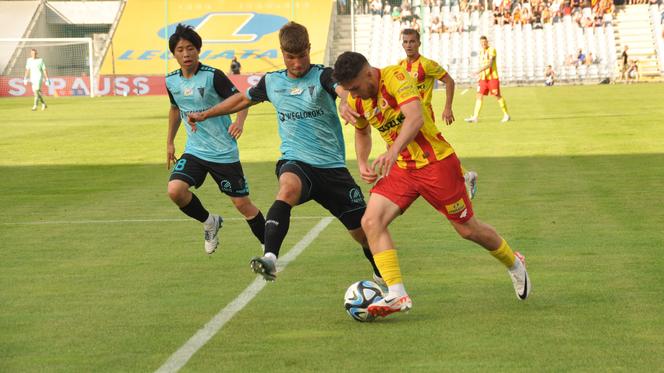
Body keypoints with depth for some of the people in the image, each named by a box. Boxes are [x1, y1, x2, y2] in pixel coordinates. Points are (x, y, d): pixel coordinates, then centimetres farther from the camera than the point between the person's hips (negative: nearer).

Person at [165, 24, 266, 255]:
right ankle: (209, 223, 8)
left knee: (242, 204, 0)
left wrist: (239, 122, -33)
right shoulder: (171, 81, 2)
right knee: (175, 190, -20)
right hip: (194, 151, 4)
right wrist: (170, 142, 24)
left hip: (224, 152, -4)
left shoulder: (213, 76, -14)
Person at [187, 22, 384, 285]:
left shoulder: (322, 76, -5)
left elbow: (344, 90, -28)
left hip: (331, 166, -1)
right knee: (289, 187, -38)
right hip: (295, 162, 1)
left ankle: (381, 276, 36)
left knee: (363, 230, 5)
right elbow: (243, 99, 28)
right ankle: (270, 258, -52)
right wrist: (205, 114, 35)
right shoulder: (272, 82, 8)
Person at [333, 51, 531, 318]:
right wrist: (362, 163, 2)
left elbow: (416, 117, -38)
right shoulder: (356, 100, -1)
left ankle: (514, 264, 36)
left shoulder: (395, 77, -22)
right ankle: (397, 295, -18)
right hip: (401, 168, 6)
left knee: (468, 230, 7)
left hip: (436, 162, -6)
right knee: (371, 221, -17)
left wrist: (393, 151, -52)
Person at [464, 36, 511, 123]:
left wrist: (480, 70, -24)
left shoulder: (492, 50, -7)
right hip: (483, 78, 6)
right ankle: (475, 117, -6)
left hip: (492, 77, -6)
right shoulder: (481, 52, 15)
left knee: (498, 96, -3)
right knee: (479, 96, -3)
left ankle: (506, 115, 9)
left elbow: (490, 63, -17)